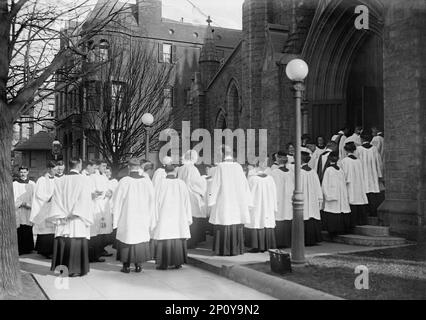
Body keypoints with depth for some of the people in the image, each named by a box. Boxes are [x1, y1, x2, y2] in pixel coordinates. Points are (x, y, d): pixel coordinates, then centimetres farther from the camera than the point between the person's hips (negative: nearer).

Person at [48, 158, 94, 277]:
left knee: (63, 243, 9)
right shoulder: (83, 179, -5)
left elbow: (57, 199, 4)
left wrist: (62, 216, 1)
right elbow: (84, 199, -10)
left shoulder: (60, 181, 7)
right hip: (78, 221, -4)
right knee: (77, 243, 2)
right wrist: (74, 214, -8)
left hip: (62, 220, 4)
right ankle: (75, 269, 4)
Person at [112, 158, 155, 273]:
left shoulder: (124, 181, -12)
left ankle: (126, 266, 10)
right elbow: (152, 201, 1)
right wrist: (150, 219, 10)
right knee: (141, 239, 12)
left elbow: (116, 200, -7)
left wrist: (115, 219, 3)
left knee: (126, 238, 8)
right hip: (143, 218, 2)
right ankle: (138, 265, 13)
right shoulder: (147, 181, -4)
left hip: (127, 217, -2)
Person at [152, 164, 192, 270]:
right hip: (179, 217, 2)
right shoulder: (182, 184, -2)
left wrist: (155, 219, 0)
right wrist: (188, 218, 8)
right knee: (178, 240, 11)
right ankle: (178, 263, 14)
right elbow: (187, 202, 1)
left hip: (164, 216, -2)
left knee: (164, 239, 4)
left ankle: (163, 264, 6)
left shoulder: (160, 184, -7)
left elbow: (156, 202, -6)